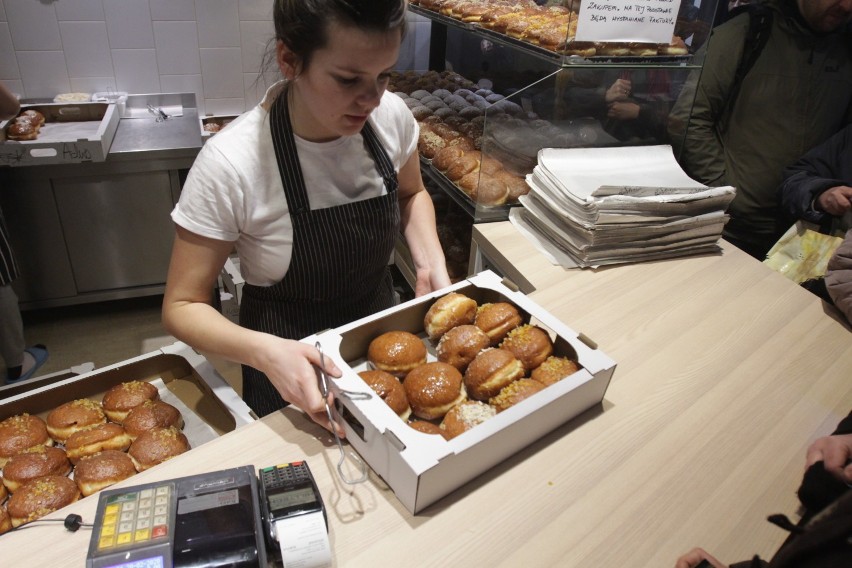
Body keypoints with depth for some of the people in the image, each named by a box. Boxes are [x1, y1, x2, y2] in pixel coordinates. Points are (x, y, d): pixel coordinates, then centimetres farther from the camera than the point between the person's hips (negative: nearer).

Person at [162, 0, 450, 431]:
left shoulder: (391, 116, -18)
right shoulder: (231, 164, -29)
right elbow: (181, 306, -20)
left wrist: (431, 263, -15)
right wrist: (264, 351, -39)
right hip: (289, 359, -3)